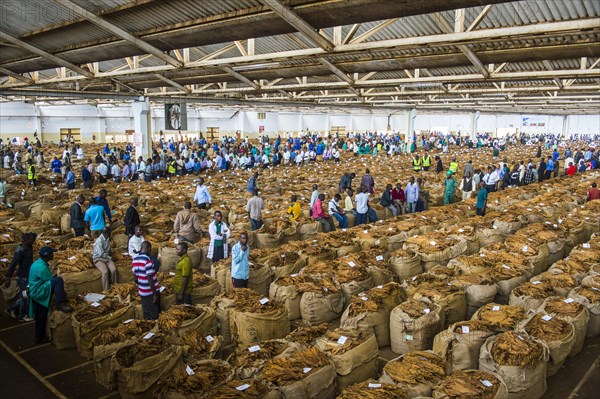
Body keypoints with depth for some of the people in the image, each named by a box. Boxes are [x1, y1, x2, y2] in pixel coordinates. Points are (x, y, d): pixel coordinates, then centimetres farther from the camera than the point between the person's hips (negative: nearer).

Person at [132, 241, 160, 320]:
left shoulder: (135, 260, 2)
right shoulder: (148, 260, -22)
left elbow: (135, 279, 8)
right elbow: (150, 280, -22)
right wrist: (155, 294, -16)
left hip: (142, 292, 7)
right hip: (151, 292, -7)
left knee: (146, 315, 17)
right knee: (154, 315, 6)